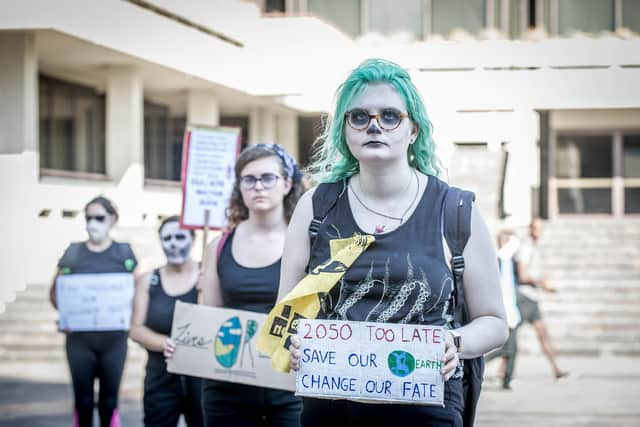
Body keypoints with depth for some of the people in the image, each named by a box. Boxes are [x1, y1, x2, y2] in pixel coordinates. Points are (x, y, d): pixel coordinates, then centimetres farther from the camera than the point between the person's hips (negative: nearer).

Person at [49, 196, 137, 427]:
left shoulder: (124, 252, 3)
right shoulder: (73, 252, 4)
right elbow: (55, 291, 7)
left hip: (113, 337, 0)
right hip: (80, 337, 0)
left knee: (109, 395, 7)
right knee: (82, 395, 4)